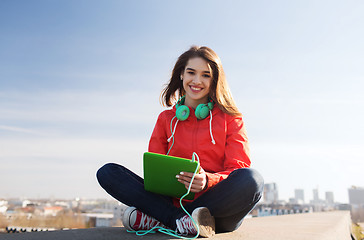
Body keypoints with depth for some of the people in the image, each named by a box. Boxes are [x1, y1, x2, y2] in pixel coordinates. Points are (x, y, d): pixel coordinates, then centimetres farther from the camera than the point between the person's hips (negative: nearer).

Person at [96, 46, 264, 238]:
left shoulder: (230, 118, 8)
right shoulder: (166, 119, 14)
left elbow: (239, 168, 0)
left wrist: (208, 181, -23)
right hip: (173, 201, 2)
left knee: (252, 179, -33)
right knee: (107, 172, -12)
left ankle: (157, 220, -24)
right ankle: (181, 222, -26)